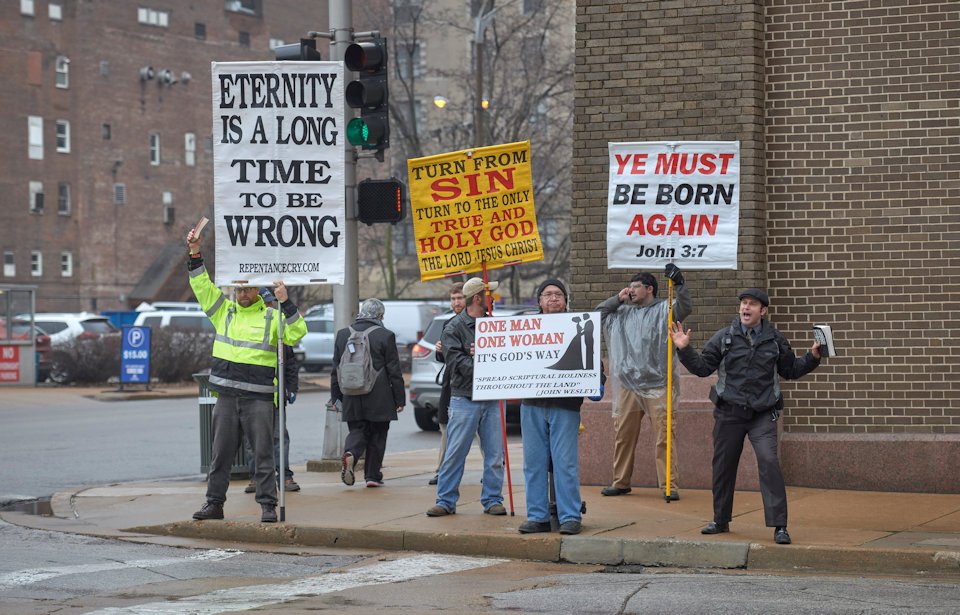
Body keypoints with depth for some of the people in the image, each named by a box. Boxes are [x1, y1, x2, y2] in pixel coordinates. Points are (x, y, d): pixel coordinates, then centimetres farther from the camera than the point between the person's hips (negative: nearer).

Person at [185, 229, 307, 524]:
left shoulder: (271, 317, 4)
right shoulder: (224, 312, 13)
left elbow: (297, 333, -9)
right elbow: (202, 286, 8)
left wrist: (285, 303, -17)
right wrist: (195, 254, -2)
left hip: (259, 398, -3)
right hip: (227, 396, 3)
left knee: (263, 453, -2)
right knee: (221, 453, 7)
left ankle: (268, 505, 0)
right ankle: (214, 502, 13)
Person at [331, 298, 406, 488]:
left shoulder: (343, 334, 5)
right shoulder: (385, 336, -7)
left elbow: (336, 370, 10)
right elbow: (394, 371, -6)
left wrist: (336, 397, 16)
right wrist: (400, 399, 1)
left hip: (352, 400, 3)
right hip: (379, 399, -3)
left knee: (357, 431, 10)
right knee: (377, 436, 8)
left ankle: (350, 454, -20)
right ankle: (373, 475, 9)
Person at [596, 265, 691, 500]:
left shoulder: (663, 310, 0)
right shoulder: (624, 312, 17)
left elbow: (685, 308, -15)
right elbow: (598, 314, 24)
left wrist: (679, 284, -28)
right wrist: (618, 299, 12)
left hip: (658, 385, -6)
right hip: (629, 385, 6)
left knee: (665, 435, -9)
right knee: (623, 434, 11)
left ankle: (670, 485, -8)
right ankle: (621, 482, 22)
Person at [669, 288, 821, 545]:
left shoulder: (775, 340, 4)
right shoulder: (724, 338, 1)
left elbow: (790, 370, 15)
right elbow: (702, 367, 4)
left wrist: (812, 358, 3)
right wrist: (684, 350, -8)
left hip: (762, 414, -2)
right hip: (729, 413, 2)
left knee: (769, 462, -17)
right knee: (723, 466, 11)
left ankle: (779, 526, -15)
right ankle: (721, 520, 30)